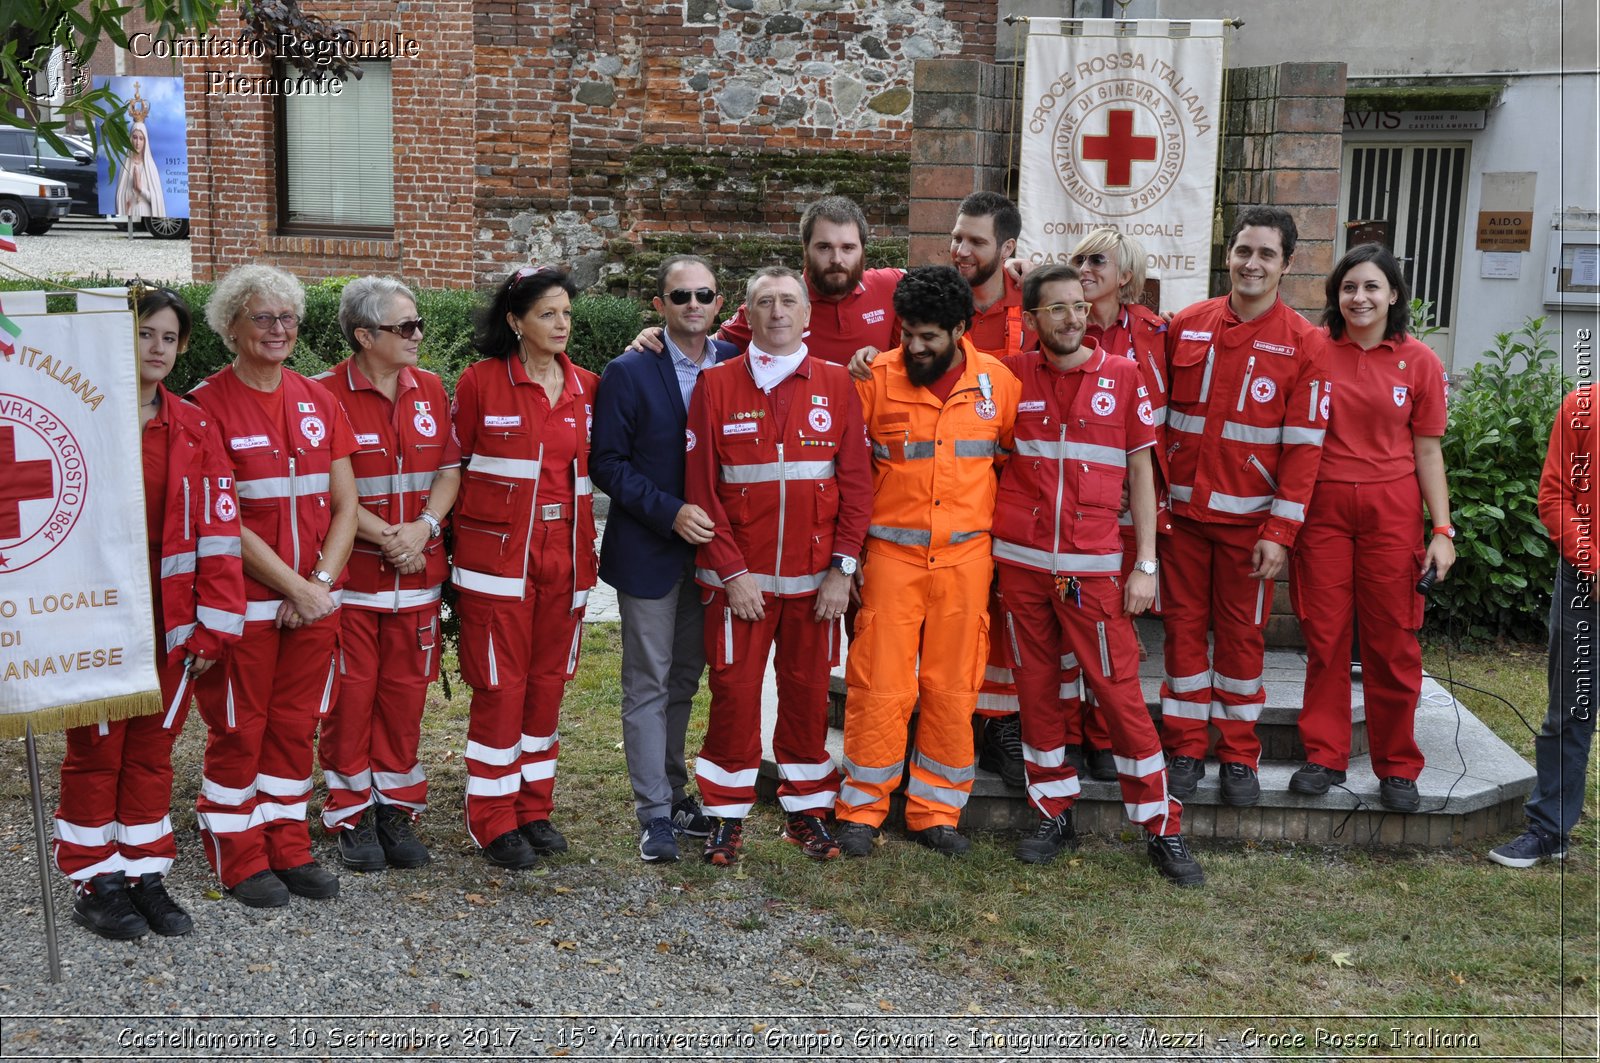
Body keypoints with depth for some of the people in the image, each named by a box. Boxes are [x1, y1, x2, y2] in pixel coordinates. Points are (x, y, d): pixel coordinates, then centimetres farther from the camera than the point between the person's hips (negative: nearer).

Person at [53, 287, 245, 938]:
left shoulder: (194, 429, 5)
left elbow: (217, 525, 3)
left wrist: (215, 622, -2)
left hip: (170, 622, 3)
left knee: (153, 749, 12)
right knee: (97, 751, 6)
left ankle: (145, 876, 24)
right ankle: (94, 884, 19)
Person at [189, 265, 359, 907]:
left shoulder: (318, 401, 8)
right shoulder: (208, 404, -8)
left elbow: (345, 503, 6)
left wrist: (322, 582, -7)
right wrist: (293, 587, -13)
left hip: (315, 600, 5)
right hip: (245, 600, -5)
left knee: (295, 726, 12)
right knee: (238, 729, 5)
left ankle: (289, 849, 23)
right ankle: (240, 860, 18)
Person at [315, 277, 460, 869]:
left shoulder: (430, 390, 8)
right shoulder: (327, 394, -7)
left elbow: (450, 470, 6)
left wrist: (423, 527, -10)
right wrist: (387, 536, -15)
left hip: (418, 575, 4)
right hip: (350, 574, -4)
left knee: (405, 691, 9)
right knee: (351, 694, 2)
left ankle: (397, 809, 22)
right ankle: (351, 816, 16)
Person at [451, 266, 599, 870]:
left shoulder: (586, 388, 7)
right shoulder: (481, 382, -5)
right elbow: (453, 463, 0)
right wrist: (446, 533, -2)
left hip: (564, 553, 4)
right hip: (498, 553, -4)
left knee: (549, 680, 10)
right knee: (501, 684, -1)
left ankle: (533, 808, 23)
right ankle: (493, 823, 11)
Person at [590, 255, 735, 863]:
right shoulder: (629, 372, -7)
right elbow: (607, 463, -9)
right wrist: (670, 512, -18)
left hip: (708, 548, 4)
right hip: (648, 554, -4)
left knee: (685, 679, 15)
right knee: (648, 685, 3)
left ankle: (672, 792, 29)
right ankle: (655, 813, 10)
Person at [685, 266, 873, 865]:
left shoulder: (836, 385, 4)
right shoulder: (717, 386, 1)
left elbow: (856, 481, 2)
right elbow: (702, 488, -3)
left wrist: (842, 569, -5)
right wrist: (732, 572, -9)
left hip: (816, 578, 1)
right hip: (739, 575, -1)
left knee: (808, 691, 9)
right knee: (734, 692, 2)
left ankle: (805, 810, 23)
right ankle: (727, 814, 16)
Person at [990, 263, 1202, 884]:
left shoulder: (1122, 376, 2)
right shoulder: (1012, 375, 5)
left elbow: (1140, 473, 5)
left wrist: (1146, 564, -1)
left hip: (1093, 565, -2)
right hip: (1019, 563, 2)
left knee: (1120, 693, -2)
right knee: (1036, 691, 9)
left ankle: (1162, 829, 9)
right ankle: (1055, 817, 23)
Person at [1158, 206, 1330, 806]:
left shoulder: (1302, 343, -2)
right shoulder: (1186, 327, 4)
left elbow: (1304, 443, -5)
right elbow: (1158, 415, 7)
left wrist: (1279, 531, -10)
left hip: (1248, 518, -2)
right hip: (1182, 509, 2)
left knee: (1242, 632, 6)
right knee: (1184, 624, 7)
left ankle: (1239, 755, 18)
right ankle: (1185, 747, 18)